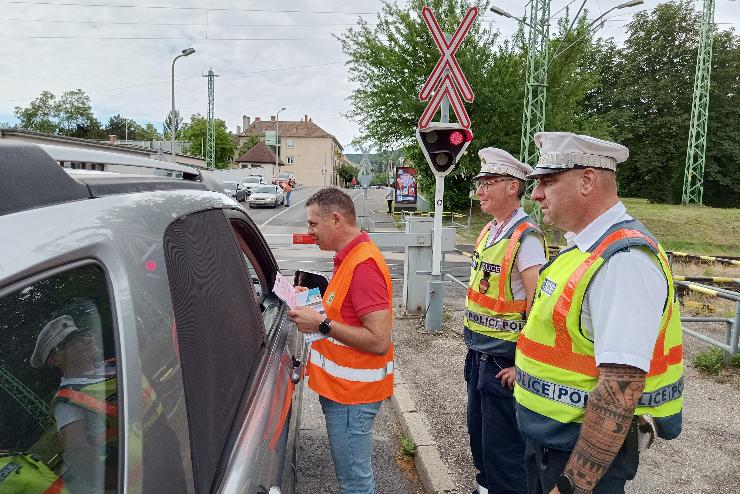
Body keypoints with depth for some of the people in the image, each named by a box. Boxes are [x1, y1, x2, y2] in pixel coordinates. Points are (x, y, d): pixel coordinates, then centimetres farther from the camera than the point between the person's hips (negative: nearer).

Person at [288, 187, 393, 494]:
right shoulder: (351, 257, 9)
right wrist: (316, 306, 5)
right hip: (343, 387, 10)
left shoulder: (363, 265, -23)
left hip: (351, 393, -10)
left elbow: (379, 341, -26)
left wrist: (321, 325, -21)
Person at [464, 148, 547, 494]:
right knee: (478, 433, 23)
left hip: (504, 363, -8)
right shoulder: (489, 231, 6)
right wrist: (474, 345, 16)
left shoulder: (525, 238, -20)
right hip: (478, 355, 8)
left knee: (502, 449, 7)